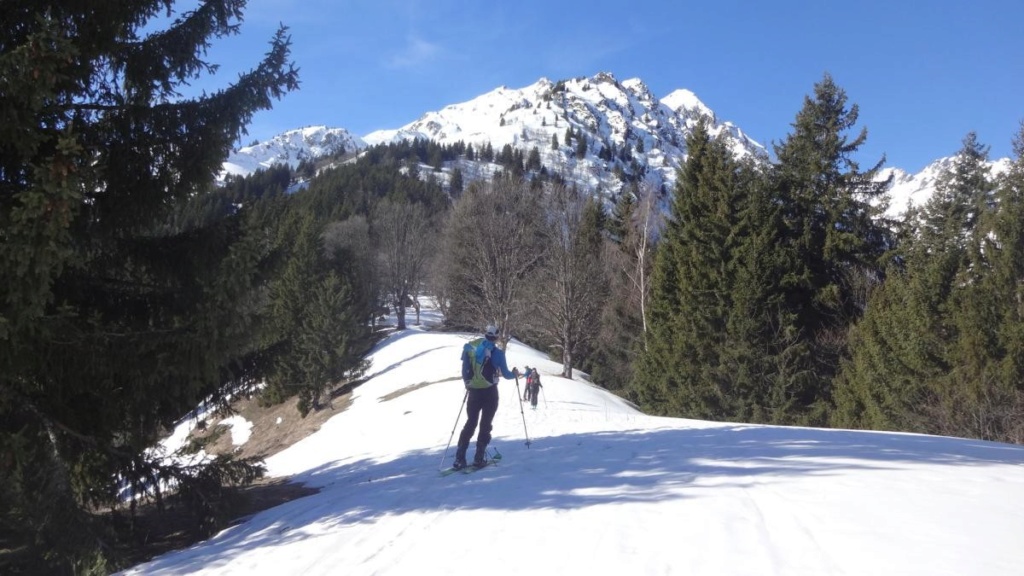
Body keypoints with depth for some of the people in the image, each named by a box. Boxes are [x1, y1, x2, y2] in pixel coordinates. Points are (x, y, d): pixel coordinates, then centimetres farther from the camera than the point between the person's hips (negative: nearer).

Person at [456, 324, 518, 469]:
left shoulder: (469, 348, 3)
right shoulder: (497, 352, -8)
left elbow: (464, 372, 8)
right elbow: (506, 374, 0)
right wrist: (514, 374, 20)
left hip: (473, 391, 4)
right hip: (489, 392, -4)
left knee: (470, 423, 12)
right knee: (485, 424, 7)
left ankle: (459, 458, 4)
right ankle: (479, 457, 3)